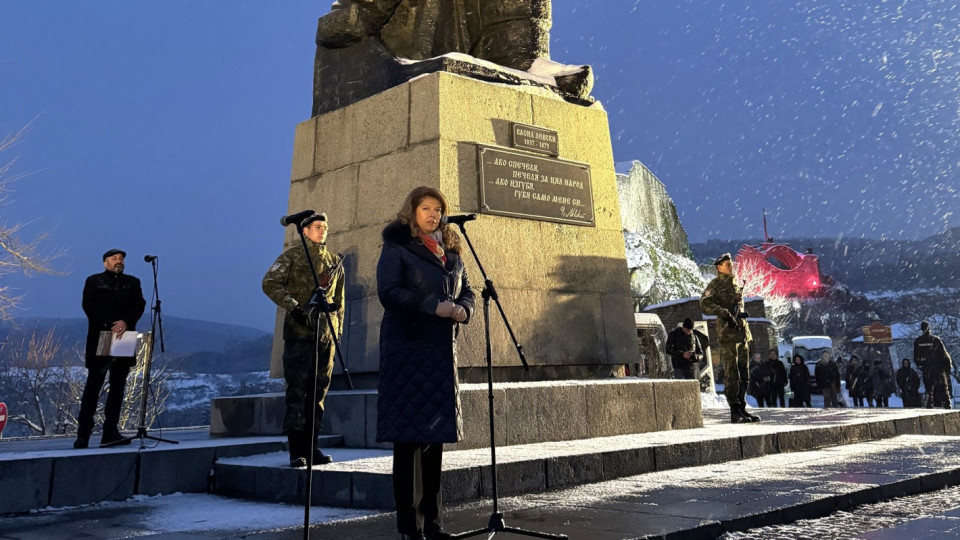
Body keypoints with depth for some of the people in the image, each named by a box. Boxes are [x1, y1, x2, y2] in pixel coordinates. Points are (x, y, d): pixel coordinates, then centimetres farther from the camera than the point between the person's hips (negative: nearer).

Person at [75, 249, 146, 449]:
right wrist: (108, 326, -17)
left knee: (118, 386, 2)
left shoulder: (132, 282, 17)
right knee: (93, 385, -4)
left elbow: (140, 305, 3)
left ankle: (110, 432, 5)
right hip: (99, 340, -3)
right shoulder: (94, 281, 9)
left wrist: (125, 322, -15)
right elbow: (88, 305, -4)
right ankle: (83, 434, -1)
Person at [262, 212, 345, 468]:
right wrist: (294, 307, -18)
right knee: (296, 389, -6)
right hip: (299, 332, -5)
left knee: (319, 390, 7)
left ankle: (311, 447, 15)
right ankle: (296, 449, -2)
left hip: (326, 334, 5)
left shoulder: (335, 262, 17)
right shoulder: (292, 257, 3)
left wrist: (338, 331, 15)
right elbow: (269, 283, -8)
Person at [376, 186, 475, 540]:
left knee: (437, 433, 7)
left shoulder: (451, 252, 18)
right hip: (407, 348, -6)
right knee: (409, 435, -5)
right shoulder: (397, 247, 1)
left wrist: (463, 309, -3)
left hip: (443, 351, 6)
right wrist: (434, 306, -18)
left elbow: (466, 291, 20)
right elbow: (388, 292, -11)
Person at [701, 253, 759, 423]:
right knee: (731, 374, -7)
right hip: (728, 333, -8)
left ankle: (742, 408, 17)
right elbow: (705, 304, -21)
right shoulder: (715, 284, -4)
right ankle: (735, 412, -4)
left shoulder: (735, 284, 20)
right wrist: (725, 314, -27)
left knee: (744, 374, 10)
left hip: (742, 332, 8)